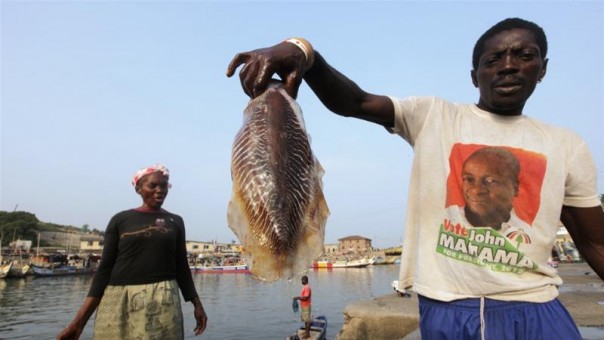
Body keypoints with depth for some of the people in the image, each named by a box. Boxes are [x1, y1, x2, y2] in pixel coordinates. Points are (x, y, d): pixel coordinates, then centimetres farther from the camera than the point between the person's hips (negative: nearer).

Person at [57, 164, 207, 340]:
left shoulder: (175, 222, 7)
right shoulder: (120, 220, 3)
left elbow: (181, 266, 10)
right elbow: (105, 268, 2)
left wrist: (197, 304, 9)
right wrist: (79, 320, -3)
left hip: (163, 301, 1)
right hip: (118, 301, 0)